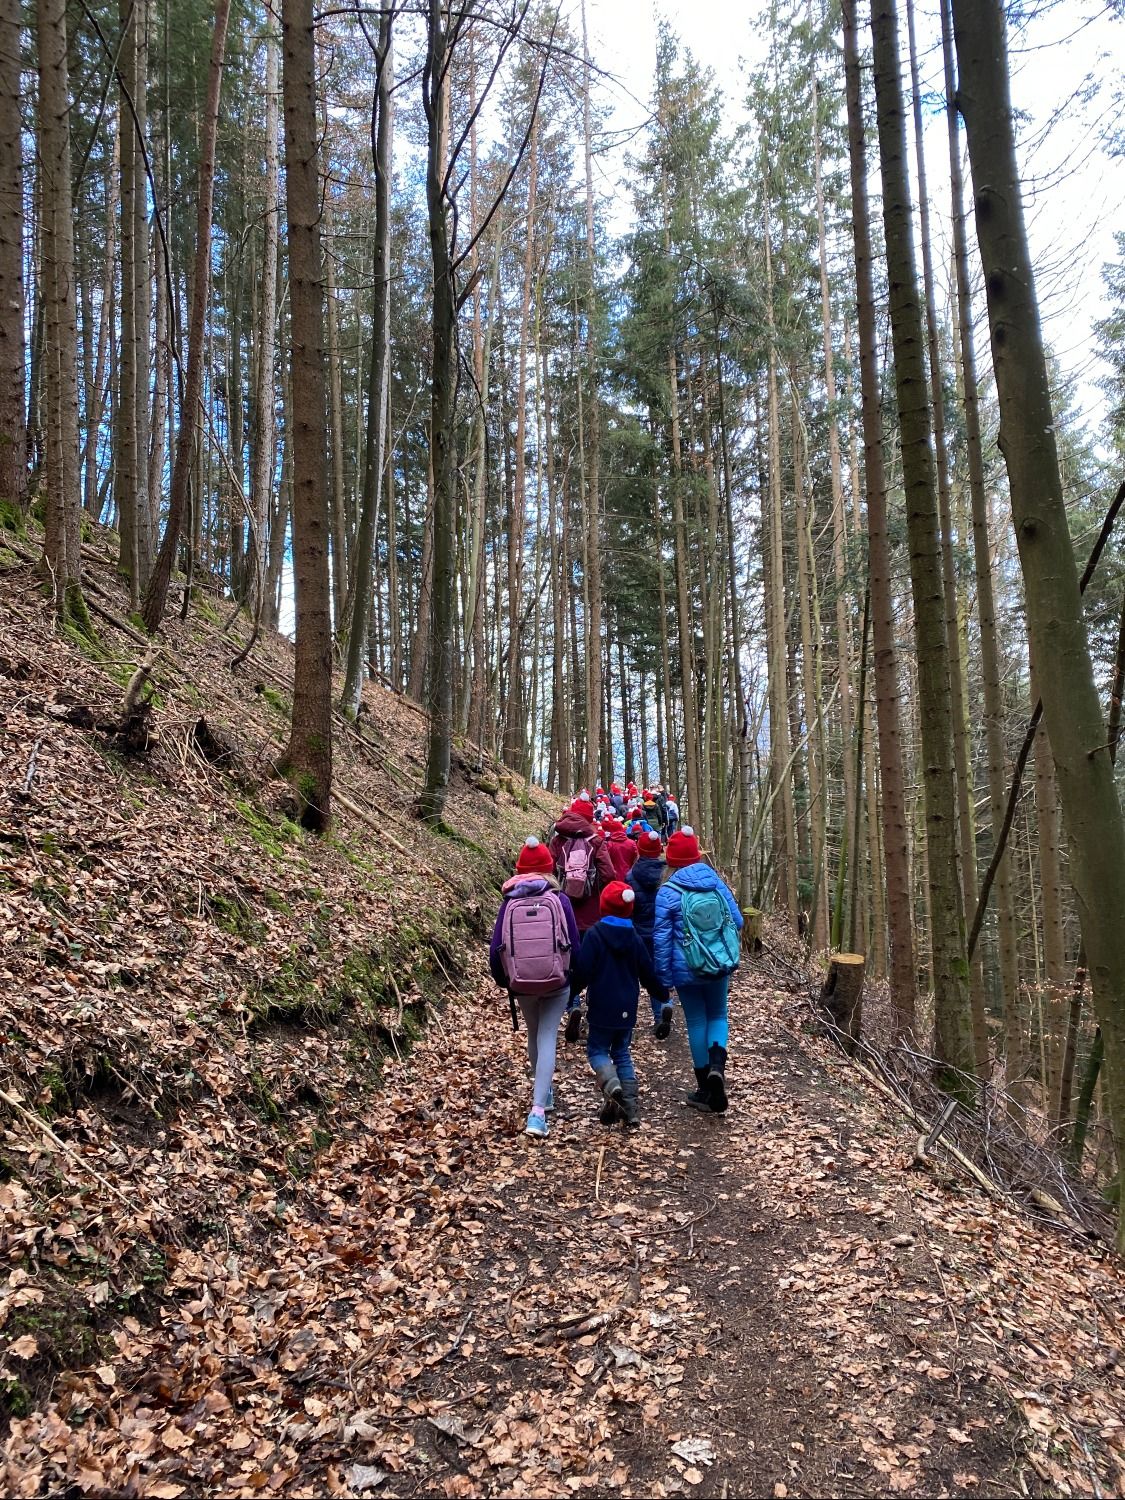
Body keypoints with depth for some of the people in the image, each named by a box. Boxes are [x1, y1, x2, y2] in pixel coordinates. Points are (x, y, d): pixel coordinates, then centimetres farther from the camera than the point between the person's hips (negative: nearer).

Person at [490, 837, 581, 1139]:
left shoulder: (509, 902, -4)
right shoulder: (559, 901, -7)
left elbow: (496, 949, -5)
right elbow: (575, 946, -5)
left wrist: (504, 981, 11)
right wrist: (573, 976, 12)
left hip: (522, 986, 2)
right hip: (557, 984, -2)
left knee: (534, 1037, 22)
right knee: (547, 1040, 2)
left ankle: (543, 1092, 41)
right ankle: (538, 1109, -10)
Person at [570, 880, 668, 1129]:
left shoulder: (595, 935, -12)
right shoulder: (634, 938, 4)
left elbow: (583, 971, -15)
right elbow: (648, 973, 10)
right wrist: (663, 995, 25)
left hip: (602, 1008, -5)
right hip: (627, 1009, 5)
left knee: (597, 1049, 7)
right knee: (622, 1053, 15)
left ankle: (611, 1085, -20)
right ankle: (630, 1105, 9)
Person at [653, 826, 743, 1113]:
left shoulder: (668, 892, -11)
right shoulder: (716, 881, -1)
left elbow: (661, 939, -10)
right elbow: (737, 921, 4)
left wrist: (664, 979, -2)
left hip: (687, 970, -3)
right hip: (720, 966, 3)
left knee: (697, 1022, 10)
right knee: (718, 1015, 20)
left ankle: (706, 1089, 17)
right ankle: (717, 1065, -7)